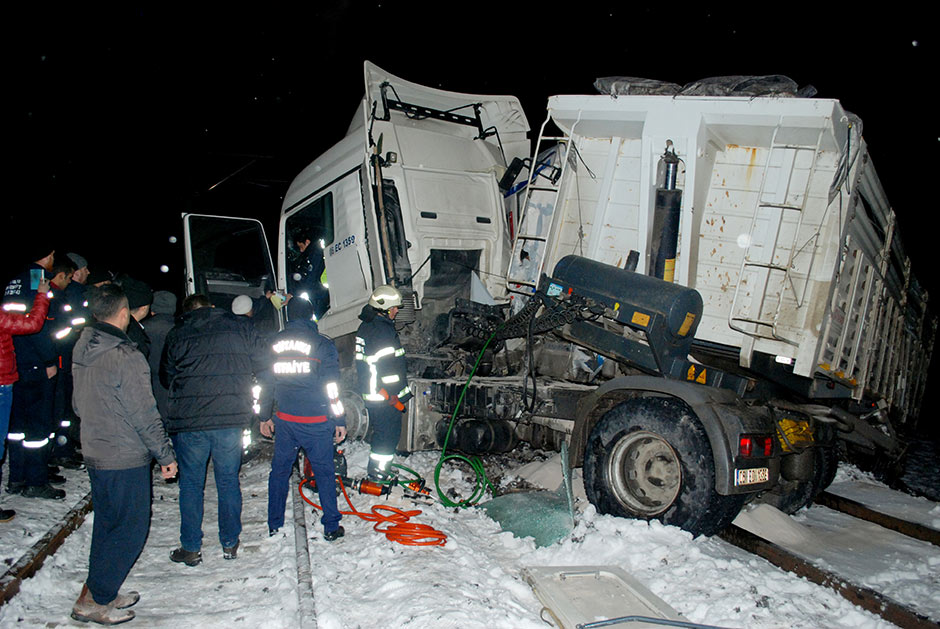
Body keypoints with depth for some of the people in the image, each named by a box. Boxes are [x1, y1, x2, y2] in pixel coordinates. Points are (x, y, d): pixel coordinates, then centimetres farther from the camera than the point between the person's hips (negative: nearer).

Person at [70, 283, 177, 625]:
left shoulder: (81, 352, 4)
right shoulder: (125, 357, -22)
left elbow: (79, 404, 15)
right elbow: (145, 415, -19)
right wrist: (166, 455, -10)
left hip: (94, 454, 9)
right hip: (126, 460, -9)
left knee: (107, 526, 19)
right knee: (131, 531, 4)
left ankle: (105, 594, 29)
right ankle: (91, 601, 10)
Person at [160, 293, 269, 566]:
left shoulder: (177, 334, 4)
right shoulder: (240, 329, 4)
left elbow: (166, 377, 12)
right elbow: (264, 369, 3)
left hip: (189, 421, -1)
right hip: (232, 419, 1)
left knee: (191, 484, 11)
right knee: (229, 480, 13)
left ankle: (191, 549, 17)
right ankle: (230, 544, 22)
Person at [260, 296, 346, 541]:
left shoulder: (274, 343, 7)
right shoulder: (322, 344, -5)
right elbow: (332, 387, -7)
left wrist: (265, 417, 21)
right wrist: (339, 421, -1)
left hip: (283, 419, 4)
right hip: (315, 420, -3)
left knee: (279, 469, 16)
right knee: (324, 472, 6)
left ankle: (274, 524, 25)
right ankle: (331, 527, 12)